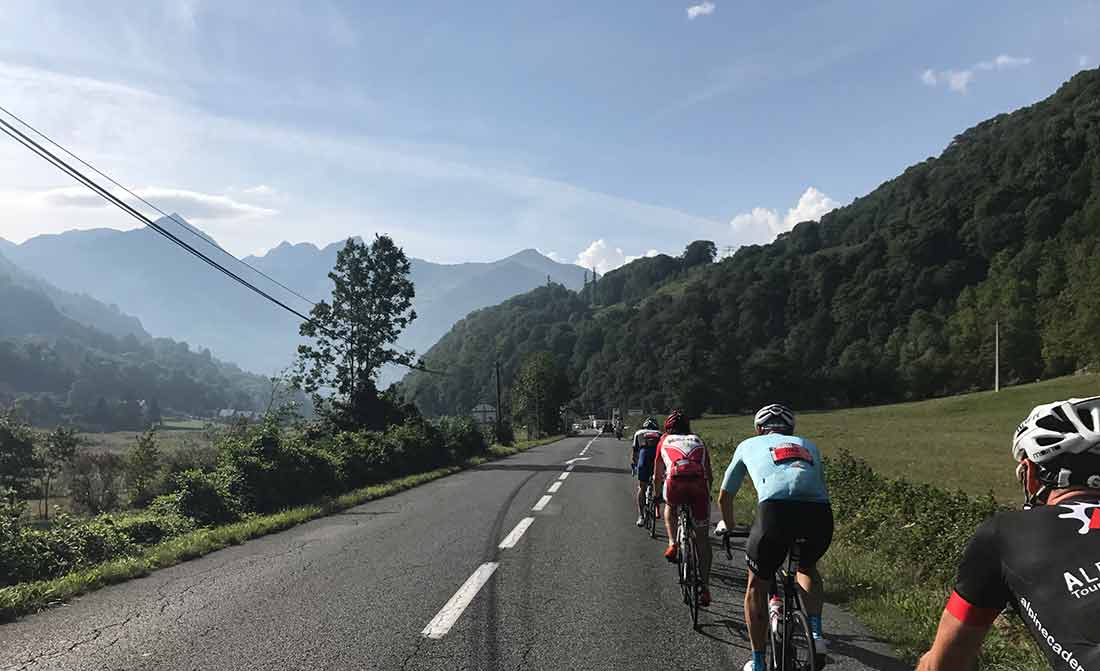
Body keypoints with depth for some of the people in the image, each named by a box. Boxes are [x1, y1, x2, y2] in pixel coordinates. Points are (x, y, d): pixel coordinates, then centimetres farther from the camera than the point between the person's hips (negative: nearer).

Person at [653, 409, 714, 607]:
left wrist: (657, 496, 50)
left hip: (675, 481, -1)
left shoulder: (664, 441, 30)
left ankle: (673, 544, 16)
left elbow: (657, 476, 34)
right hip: (699, 483, 1)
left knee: (670, 506, 35)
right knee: (702, 537, 13)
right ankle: (705, 587, 10)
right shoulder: (698, 441, 33)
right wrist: (707, 494, 53)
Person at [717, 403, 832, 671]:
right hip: (820, 514, 3)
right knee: (808, 568, 35)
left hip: (775, 509, -2)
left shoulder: (749, 445, 31)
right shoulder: (808, 446, 35)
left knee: (756, 587, 20)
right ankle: (815, 634, 20)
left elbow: (724, 497, 39)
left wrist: (729, 527, 58)